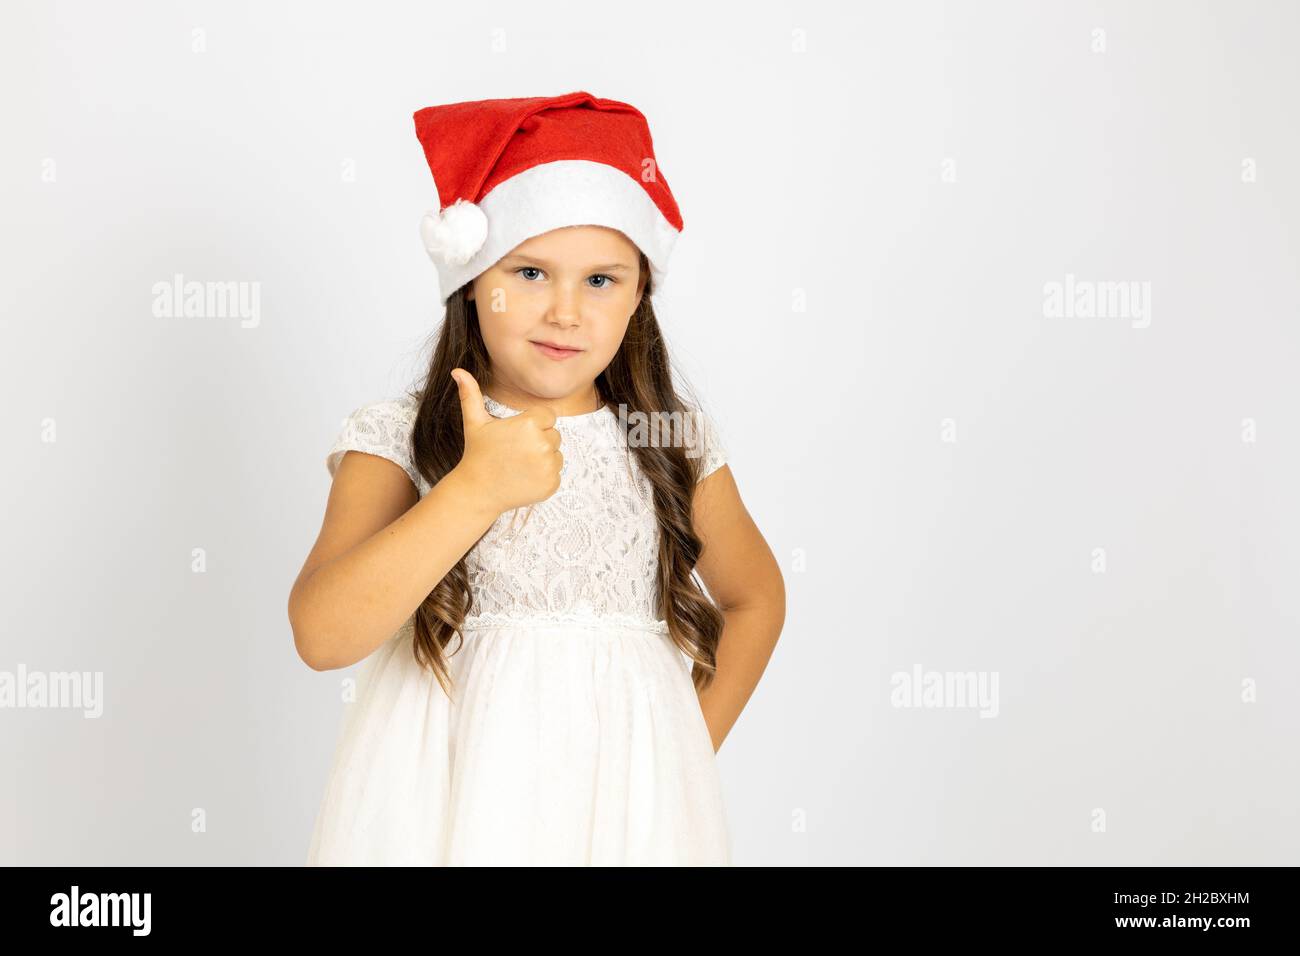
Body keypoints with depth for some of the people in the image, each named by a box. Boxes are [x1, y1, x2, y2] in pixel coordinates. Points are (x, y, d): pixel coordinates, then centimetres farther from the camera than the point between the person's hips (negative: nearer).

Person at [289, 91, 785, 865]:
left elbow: (755, 598, 16)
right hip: (447, 795, -1)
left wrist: (690, 748, 5)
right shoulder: (397, 443, -6)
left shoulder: (677, 448, 1)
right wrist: (476, 489, -24)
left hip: (622, 801, 2)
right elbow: (322, 635, -18)